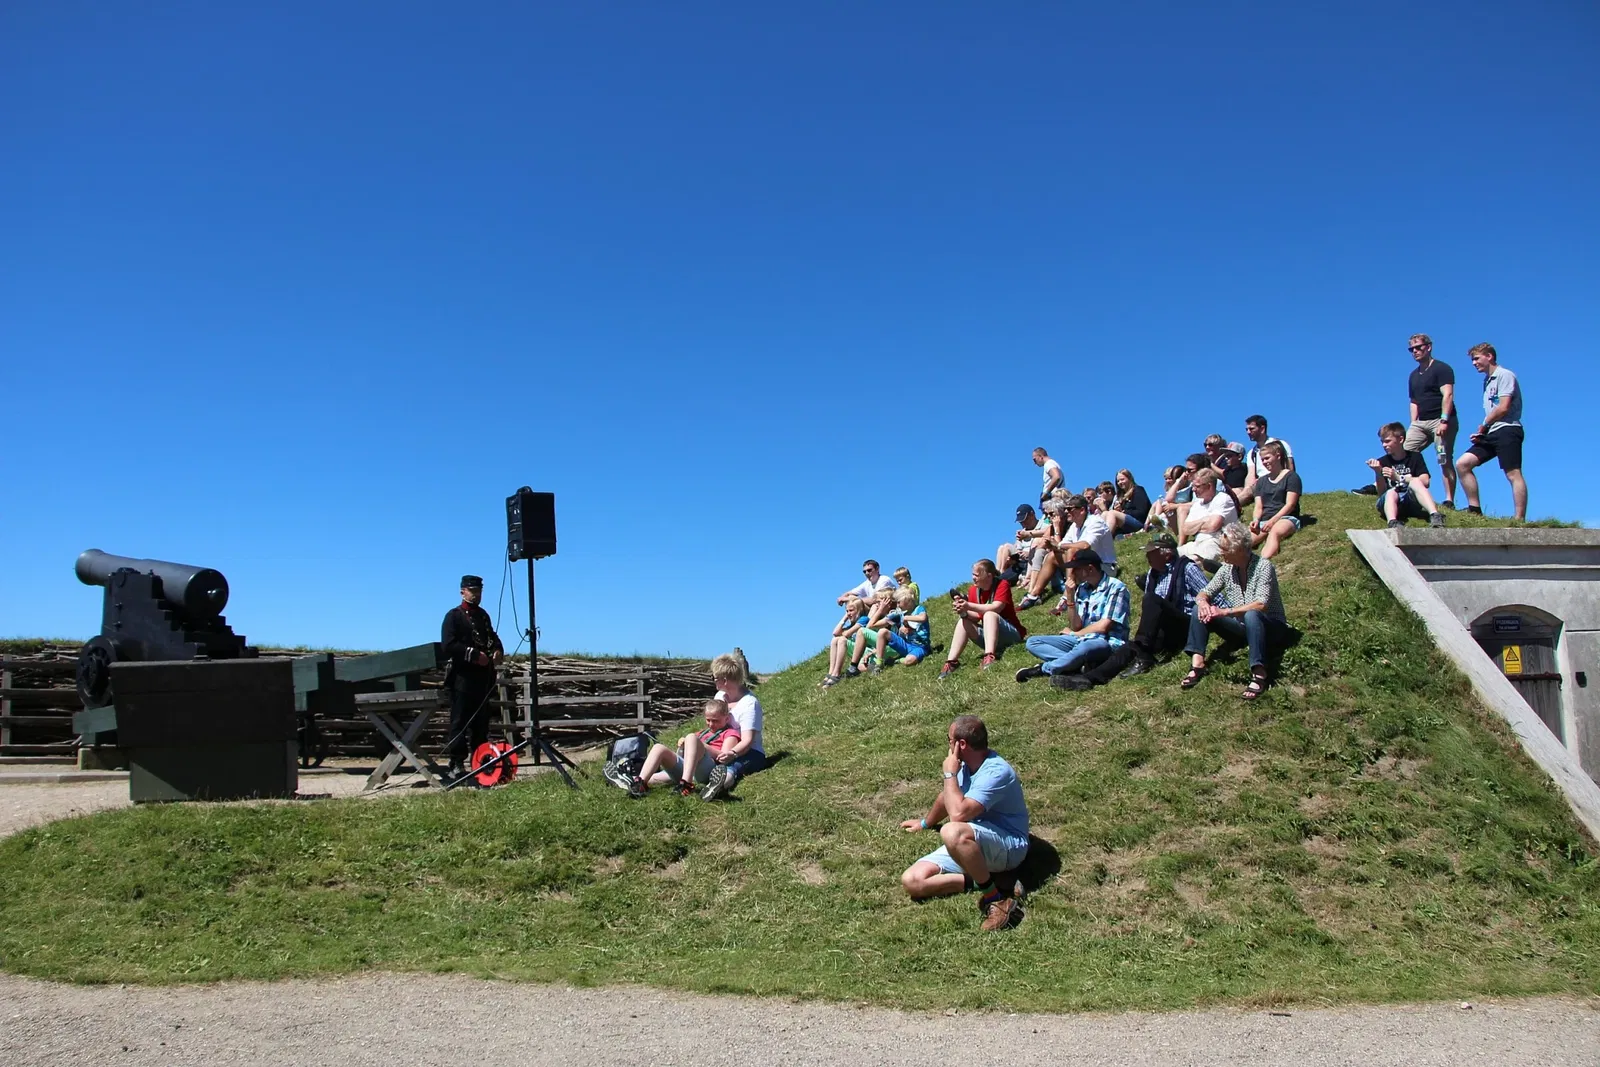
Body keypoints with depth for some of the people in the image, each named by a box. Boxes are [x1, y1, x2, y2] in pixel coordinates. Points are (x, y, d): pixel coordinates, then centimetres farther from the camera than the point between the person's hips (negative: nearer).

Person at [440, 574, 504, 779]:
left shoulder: (483, 615, 19)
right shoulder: (453, 616, -4)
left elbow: (493, 637, 23)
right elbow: (448, 645, -15)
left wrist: (498, 651, 0)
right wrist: (475, 655, -20)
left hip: (483, 678, 7)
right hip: (463, 677, -7)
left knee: (481, 722, 11)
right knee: (460, 721, -6)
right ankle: (456, 765, -5)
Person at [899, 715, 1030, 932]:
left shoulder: (996, 771, -23)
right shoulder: (965, 764, 5)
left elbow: (958, 813, -34)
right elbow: (946, 796, 27)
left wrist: (950, 773, -18)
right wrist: (925, 823, 43)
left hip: (1008, 847, -8)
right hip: (968, 844, 8)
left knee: (952, 832, -42)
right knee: (911, 881, -12)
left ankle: (994, 897, -23)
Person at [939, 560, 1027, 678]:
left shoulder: (1002, 585, -13)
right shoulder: (974, 590, 2)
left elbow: (995, 608, -28)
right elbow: (976, 617, -1)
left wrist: (969, 606, -33)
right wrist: (964, 612, -23)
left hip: (1012, 634, -6)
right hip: (988, 634, 6)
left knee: (989, 614, -32)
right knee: (963, 621, -13)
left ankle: (989, 656, -50)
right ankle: (951, 662, -25)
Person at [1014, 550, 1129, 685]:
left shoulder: (1115, 587, -9)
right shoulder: (1082, 589, 9)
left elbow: (1103, 627, -14)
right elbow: (1076, 626, 4)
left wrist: (1074, 634, 2)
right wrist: (1070, 596, -7)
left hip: (1107, 642, -7)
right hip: (1082, 640, 7)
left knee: (1085, 647, -42)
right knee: (1033, 642, -5)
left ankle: (1043, 669, -18)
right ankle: (1080, 663, -25)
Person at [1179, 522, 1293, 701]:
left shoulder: (1263, 567, -17)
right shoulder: (1227, 568, 1)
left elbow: (1261, 605, -29)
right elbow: (1204, 593, 5)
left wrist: (1225, 612, -35)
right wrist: (1202, 601, -21)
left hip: (1269, 627, -6)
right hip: (1241, 627, 6)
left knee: (1251, 615, -40)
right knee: (1200, 610, -11)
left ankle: (1259, 673, -42)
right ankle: (1198, 663, -22)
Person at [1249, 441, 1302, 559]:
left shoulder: (1291, 477, 6)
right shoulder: (1261, 481, 24)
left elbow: (1290, 504, -5)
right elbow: (1258, 507, 15)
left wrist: (1272, 520, -19)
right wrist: (1256, 520, -8)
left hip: (1286, 518, -6)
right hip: (1264, 521, 6)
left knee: (1274, 532, -41)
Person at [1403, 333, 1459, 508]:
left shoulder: (1442, 368, -4)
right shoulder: (1414, 375, 19)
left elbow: (1448, 395, -14)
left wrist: (1444, 420, -22)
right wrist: (1413, 426, 14)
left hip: (1441, 421, -7)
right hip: (1421, 422, 7)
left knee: (1445, 461, -8)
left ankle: (1449, 501, -9)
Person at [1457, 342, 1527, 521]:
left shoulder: (1504, 375, -4)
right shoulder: (1488, 380, 22)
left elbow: (1503, 408, -14)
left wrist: (1483, 425, -1)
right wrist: (1481, 432, 5)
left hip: (1507, 431, -9)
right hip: (1491, 434, 9)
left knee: (1513, 474, -13)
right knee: (1462, 464, -2)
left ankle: (1520, 520, -18)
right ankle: (1475, 510, -1)